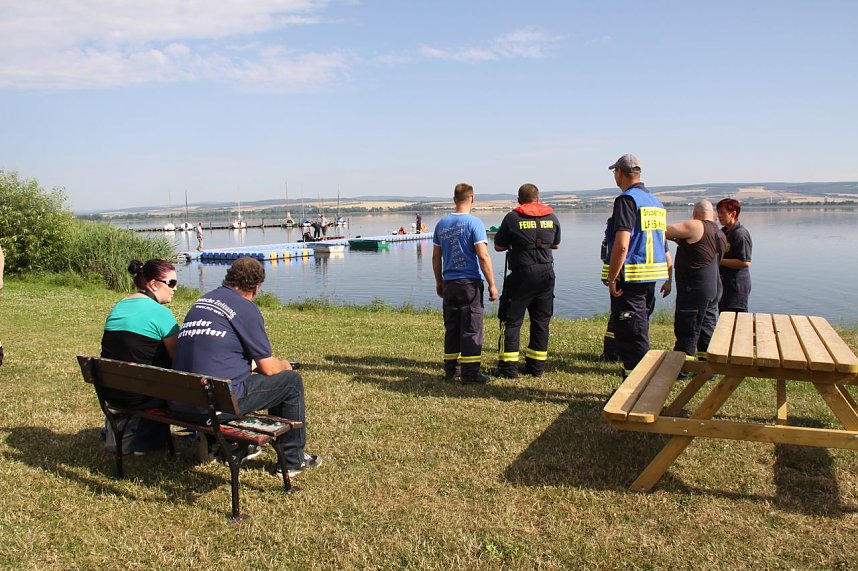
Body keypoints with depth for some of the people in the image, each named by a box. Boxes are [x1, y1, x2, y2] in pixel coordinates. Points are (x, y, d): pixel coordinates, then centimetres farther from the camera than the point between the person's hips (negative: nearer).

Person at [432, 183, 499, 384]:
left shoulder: (442, 224, 8)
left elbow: (436, 257, 12)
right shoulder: (474, 222, -9)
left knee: (451, 328, 14)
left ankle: (450, 369, 22)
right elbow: (483, 256, -15)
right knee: (471, 328, 0)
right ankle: (469, 372, 2)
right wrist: (492, 285, -10)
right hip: (470, 283, -5)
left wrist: (439, 282, 22)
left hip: (448, 283, 6)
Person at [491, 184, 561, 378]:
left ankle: (508, 367, 2)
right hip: (547, 274, 4)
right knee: (541, 321, 12)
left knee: (511, 320, 3)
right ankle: (536, 366, 17)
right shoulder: (552, 217, 7)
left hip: (522, 274, -4)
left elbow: (498, 246, 2)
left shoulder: (512, 218, -4)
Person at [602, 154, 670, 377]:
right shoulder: (655, 201, 15)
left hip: (630, 278, -9)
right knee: (640, 331, 18)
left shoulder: (627, 199, -13)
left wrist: (612, 279, -17)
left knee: (629, 335, -3)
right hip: (651, 277, 9)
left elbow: (622, 245, -22)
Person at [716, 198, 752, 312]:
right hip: (724, 283, 9)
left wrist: (720, 261, -19)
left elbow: (745, 262, -22)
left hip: (737, 284, -9)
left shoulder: (740, 233, -16)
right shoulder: (722, 232, 13)